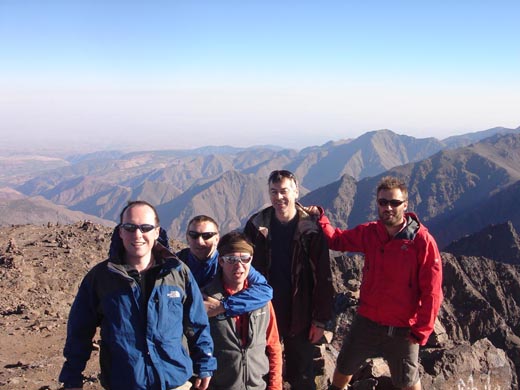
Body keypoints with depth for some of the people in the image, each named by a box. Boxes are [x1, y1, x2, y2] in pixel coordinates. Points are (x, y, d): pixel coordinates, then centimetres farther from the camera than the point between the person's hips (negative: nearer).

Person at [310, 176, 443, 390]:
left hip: (402, 330, -3)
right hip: (366, 322, 4)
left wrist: (421, 332, -13)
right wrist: (320, 219, -10)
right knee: (343, 368, 20)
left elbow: (431, 292, -15)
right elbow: (337, 239, 8)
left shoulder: (422, 241, -18)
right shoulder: (369, 232, -6)